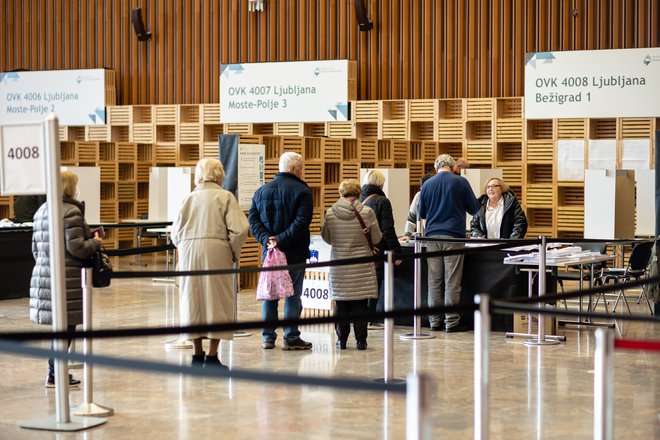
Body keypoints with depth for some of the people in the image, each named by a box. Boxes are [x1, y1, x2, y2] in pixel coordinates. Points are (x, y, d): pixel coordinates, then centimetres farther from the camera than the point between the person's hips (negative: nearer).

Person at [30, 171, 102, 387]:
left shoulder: (41, 211, 15)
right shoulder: (71, 212, -12)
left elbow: (35, 248, 19)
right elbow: (76, 248, -16)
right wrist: (96, 242, 0)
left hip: (43, 275, 9)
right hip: (66, 278, -9)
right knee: (66, 326, -1)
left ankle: (56, 373, 17)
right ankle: (55, 375, 2)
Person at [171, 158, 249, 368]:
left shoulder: (189, 198, 10)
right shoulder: (225, 197, -1)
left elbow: (175, 232, 8)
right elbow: (239, 229, -10)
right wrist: (234, 252, 4)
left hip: (189, 255, 4)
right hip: (216, 254, -4)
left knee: (193, 302, 12)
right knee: (217, 302, 3)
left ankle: (197, 354, 16)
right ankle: (212, 356, 1)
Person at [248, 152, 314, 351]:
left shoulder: (262, 191, 10)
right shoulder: (302, 191, -7)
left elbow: (252, 219, 2)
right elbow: (301, 222, -19)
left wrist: (266, 239, -7)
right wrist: (281, 240, -18)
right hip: (294, 252, -5)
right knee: (293, 294, 1)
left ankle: (268, 337, 12)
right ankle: (291, 338, 1)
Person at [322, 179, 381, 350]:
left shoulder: (330, 213, -4)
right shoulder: (367, 212, -9)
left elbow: (326, 238, 7)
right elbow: (376, 238, -1)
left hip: (339, 266, 1)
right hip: (362, 267, -1)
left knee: (341, 303, 8)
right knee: (360, 304, 3)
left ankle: (341, 339, 12)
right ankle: (361, 340, 5)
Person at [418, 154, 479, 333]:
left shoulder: (427, 184, 7)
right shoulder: (460, 182, -2)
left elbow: (421, 214, 16)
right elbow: (474, 209, 5)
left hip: (432, 236, 3)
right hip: (454, 235, -3)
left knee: (434, 281, 6)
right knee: (452, 282, -2)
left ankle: (435, 321, 8)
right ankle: (451, 321, -2)